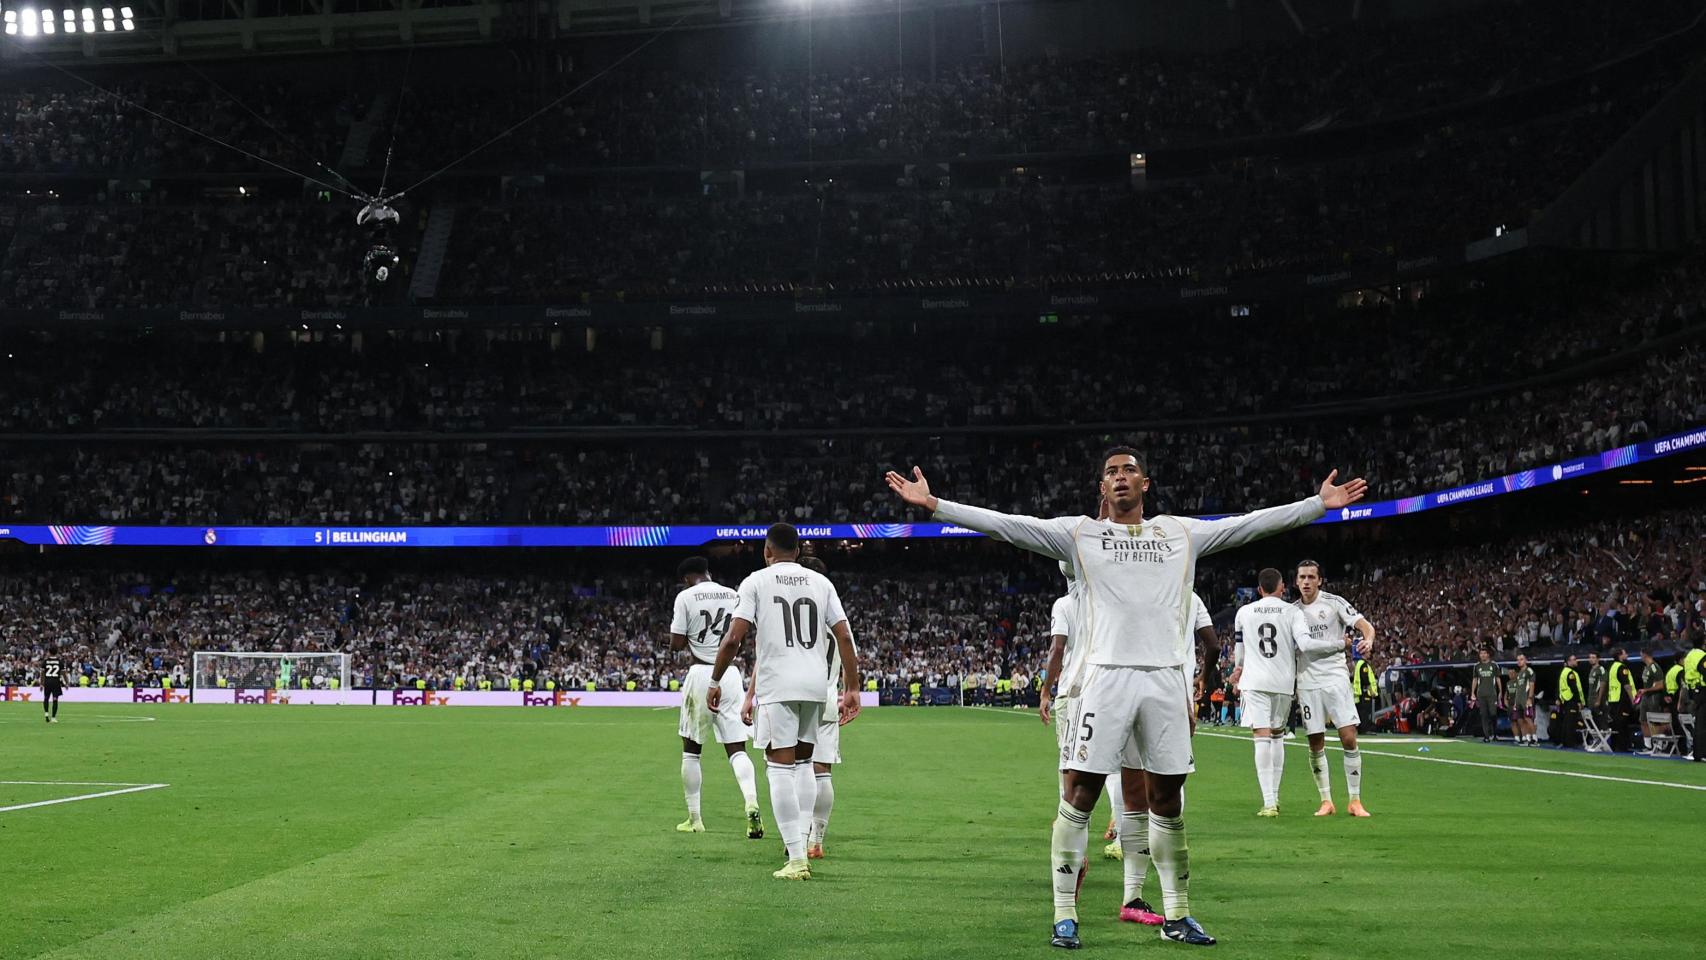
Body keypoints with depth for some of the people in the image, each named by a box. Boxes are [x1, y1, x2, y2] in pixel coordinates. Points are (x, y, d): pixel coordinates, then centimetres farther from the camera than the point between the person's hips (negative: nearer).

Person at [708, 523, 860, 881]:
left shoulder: (756, 581, 1)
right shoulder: (821, 583, 12)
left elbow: (733, 639, -7)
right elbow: (844, 638, 6)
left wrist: (715, 682, 4)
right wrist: (852, 689, 10)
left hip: (778, 684, -4)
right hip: (816, 683, 4)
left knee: (781, 767, -2)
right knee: (803, 762, 20)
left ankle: (796, 858, -9)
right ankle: (801, 842, 17)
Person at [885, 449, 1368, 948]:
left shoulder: (1181, 532, 14)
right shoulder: (1080, 533, 6)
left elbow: (1250, 524, 16)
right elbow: (1007, 525, 0)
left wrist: (1320, 504, 12)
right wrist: (933, 504, -8)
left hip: (1166, 678, 3)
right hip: (1106, 676, -2)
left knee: (1167, 799, 10)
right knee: (1080, 794, -4)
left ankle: (1177, 914, 21)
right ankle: (1065, 915, 5)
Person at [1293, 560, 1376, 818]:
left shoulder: (1334, 603, 0)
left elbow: (1365, 625, -7)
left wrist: (1368, 640, -30)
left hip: (1335, 678, -3)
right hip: (1307, 682, 3)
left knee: (1349, 738, -9)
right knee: (1315, 745, 3)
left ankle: (1355, 801, -1)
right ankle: (1326, 801, 13)